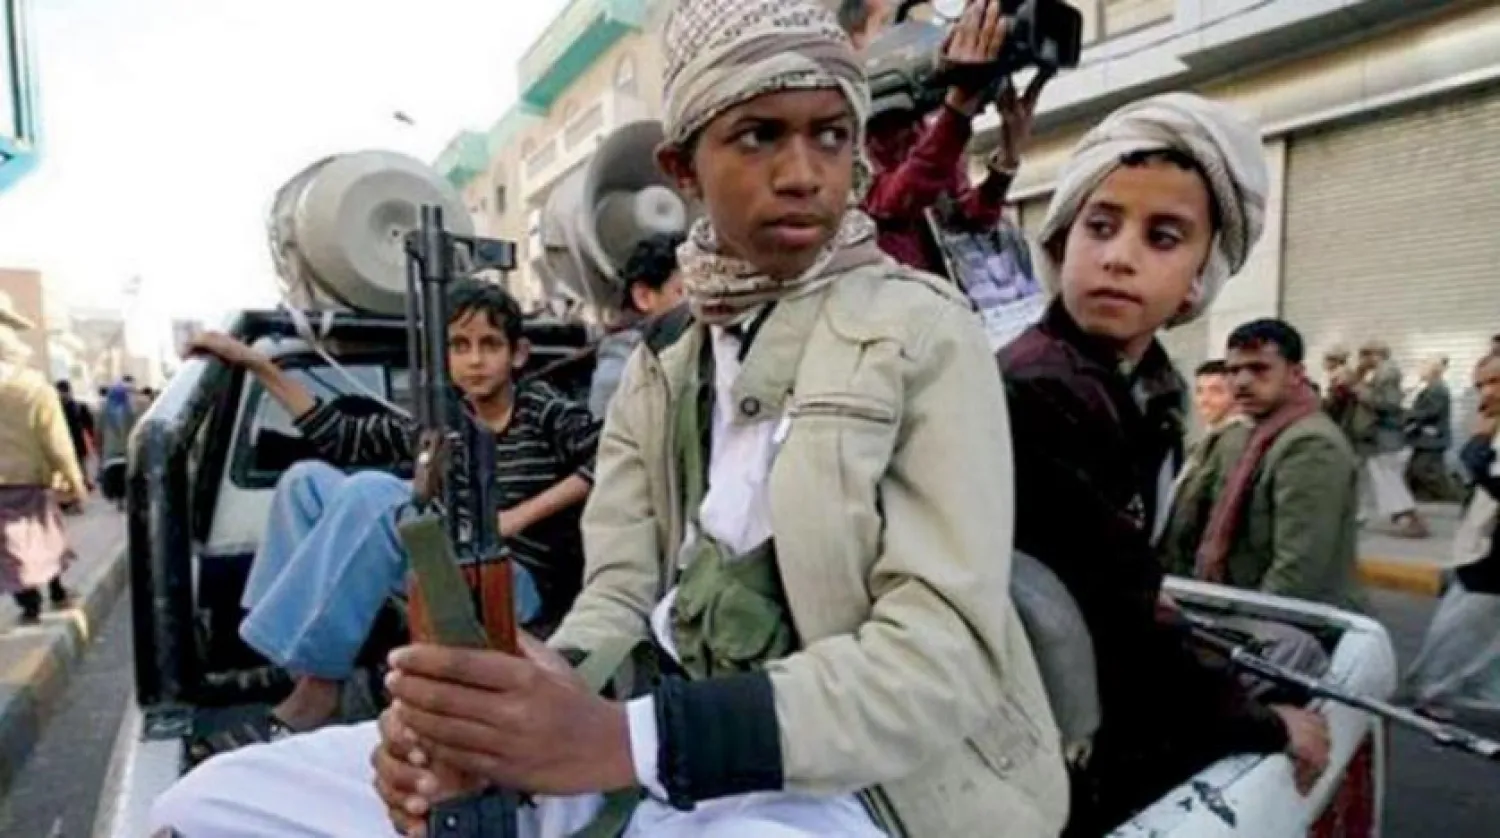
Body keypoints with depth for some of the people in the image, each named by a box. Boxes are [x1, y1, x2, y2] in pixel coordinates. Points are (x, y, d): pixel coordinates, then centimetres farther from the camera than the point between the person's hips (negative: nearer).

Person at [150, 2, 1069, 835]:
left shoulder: (923, 333, -5)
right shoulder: (654, 380, 12)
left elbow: (943, 655, -15)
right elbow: (618, 600, 2)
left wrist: (627, 740, -27)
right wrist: (470, 718, -20)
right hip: (635, 747, 5)